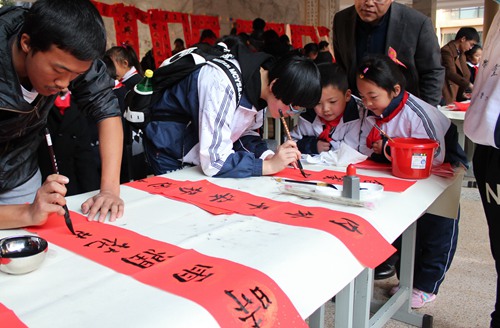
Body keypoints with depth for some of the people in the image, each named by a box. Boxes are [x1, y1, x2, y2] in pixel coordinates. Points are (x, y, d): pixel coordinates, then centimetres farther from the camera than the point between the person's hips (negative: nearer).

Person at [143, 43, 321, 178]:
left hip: (203, 152, 8)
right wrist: (268, 165, -31)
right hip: (171, 156, -7)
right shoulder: (225, 85, -36)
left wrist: (268, 155, -17)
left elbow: (244, 132, 2)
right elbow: (213, 162, -37)